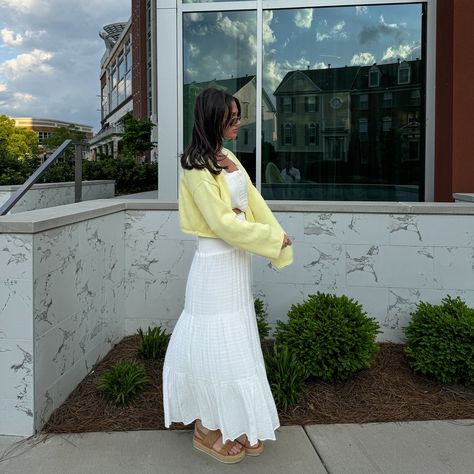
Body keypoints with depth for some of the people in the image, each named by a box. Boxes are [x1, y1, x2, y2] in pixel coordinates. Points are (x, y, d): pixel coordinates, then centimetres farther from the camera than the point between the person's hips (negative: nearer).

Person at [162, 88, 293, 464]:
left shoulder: (229, 157, 10)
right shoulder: (198, 167, -16)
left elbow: (254, 202, 8)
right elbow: (222, 222, -21)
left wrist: (280, 240, -2)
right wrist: (271, 237, -13)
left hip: (237, 260, 9)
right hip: (216, 263, -9)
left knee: (237, 341, 16)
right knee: (216, 343, 2)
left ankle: (234, 425, 31)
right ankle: (208, 431, 21)